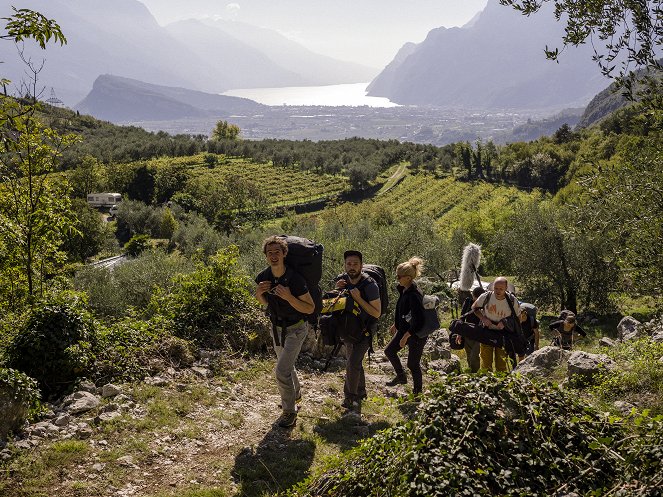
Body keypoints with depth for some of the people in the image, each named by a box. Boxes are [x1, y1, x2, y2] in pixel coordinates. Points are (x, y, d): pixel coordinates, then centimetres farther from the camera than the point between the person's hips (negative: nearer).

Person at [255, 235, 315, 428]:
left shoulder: (295, 279, -28)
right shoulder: (263, 277, -11)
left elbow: (310, 308, -22)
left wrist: (289, 297, -36)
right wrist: (259, 293, -15)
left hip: (295, 329, -6)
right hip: (277, 328, 6)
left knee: (282, 370, -15)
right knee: (286, 366, 25)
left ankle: (289, 412, 2)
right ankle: (296, 394, 51)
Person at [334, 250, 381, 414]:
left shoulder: (370, 285, -25)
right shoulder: (342, 280, -8)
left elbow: (377, 313, -22)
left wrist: (358, 299, -31)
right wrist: (337, 290, -15)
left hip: (365, 330, -6)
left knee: (353, 363, -16)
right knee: (354, 362, 19)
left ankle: (350, 397, 0)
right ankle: (360, 393, 38)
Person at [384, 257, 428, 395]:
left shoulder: (414, 295, -30)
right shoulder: (403, 289, -2)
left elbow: (417, 321, -30)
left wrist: (405, 337, -22)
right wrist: (395, 324, 23)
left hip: (417, 334, -9)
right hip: (405, 329, 10)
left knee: (412, 364, 4)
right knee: (389, 350, 18)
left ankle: (417, 391, 25)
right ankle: (401, 377, 38)